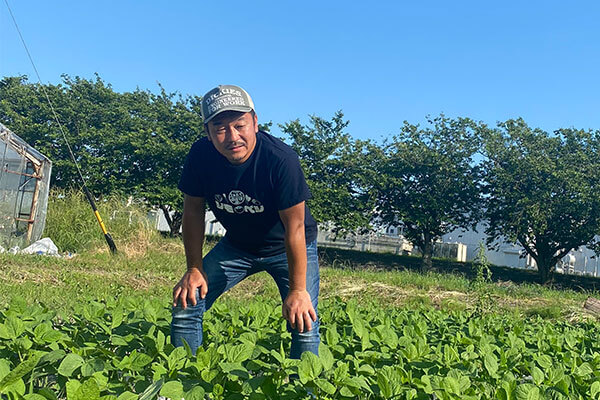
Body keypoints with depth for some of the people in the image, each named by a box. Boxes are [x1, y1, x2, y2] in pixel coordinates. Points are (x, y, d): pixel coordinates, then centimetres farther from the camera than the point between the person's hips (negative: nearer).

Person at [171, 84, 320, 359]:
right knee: (185, 305, -4)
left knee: (303, 321, -17)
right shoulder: (201, 156, -19)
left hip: (290, 248, -3)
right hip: (236, 245, 4)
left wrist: (297, 290, -26)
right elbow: (193, 212, -5)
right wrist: (194, 269, -6)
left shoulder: (281, 159, -32)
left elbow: (295, 228, -28)